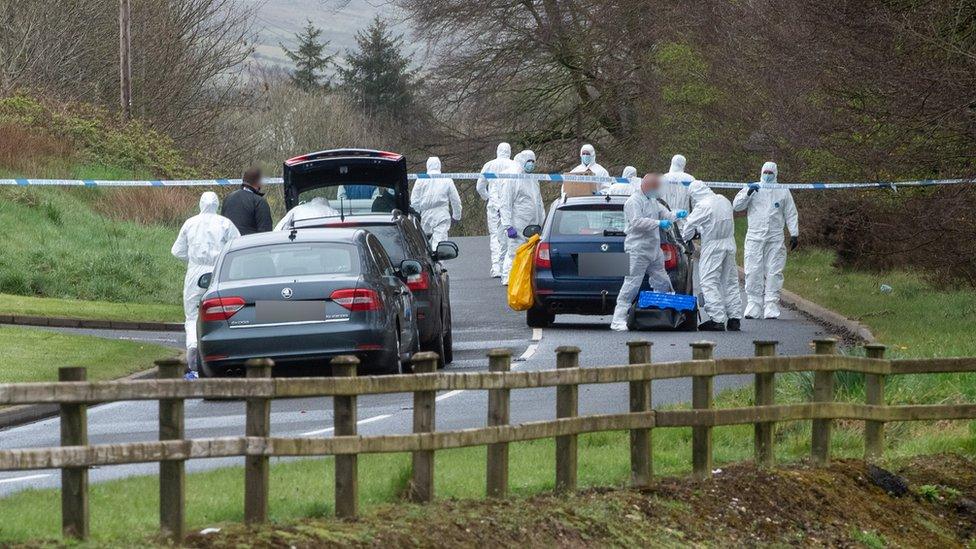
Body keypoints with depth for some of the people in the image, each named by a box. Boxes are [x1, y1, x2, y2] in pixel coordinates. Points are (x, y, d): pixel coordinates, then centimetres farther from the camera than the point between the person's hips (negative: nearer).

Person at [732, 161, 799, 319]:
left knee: (774, 273, -4)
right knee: (753, 272, -4)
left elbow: (791, 214, 13)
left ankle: (771, 308, -2)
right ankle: (753, 307, -1)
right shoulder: (753, 189, 11)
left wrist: (794, 234, 5)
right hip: (754, 238, 0)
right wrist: (748, 193, -13)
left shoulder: (783, 192, 12)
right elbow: (736, 205, 2)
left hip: (775, 240, 0)